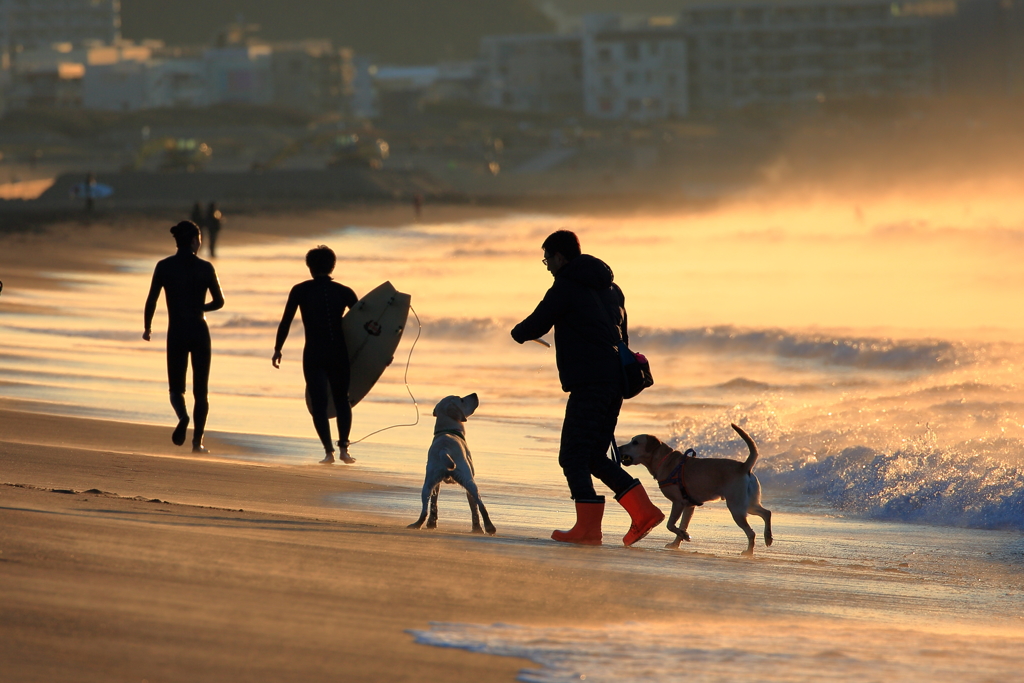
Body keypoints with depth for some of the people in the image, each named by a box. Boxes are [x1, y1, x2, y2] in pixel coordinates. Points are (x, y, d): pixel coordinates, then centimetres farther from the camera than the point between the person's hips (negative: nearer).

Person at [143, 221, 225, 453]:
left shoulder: (164, 267, -3)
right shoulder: (205, 268, -5)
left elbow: (151, 301, -3)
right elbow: (219, 302, -1)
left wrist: (148, 328, 12)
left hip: (176, 333, 0)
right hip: (200, 332, 0)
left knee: (176, 387, 11)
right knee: (200, 390, 10)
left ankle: (183, 416, -21)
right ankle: (197, 440, 2)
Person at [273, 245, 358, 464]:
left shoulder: (300, 291, 1)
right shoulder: (343, 292, 4)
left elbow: (286, 322, -3)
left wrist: (277, 349, 6)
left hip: (313, 354, -1)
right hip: (339, 353, 1)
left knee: (319, 403, 2)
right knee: (342, 399, 16)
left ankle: (329, 450, -10)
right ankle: (343, 447, 2)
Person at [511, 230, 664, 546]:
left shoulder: (566, 287, -7)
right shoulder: (610, 287, 20)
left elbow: (535, 325, -4)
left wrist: (517, 333, 19)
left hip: (589, 383, -9)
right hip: (615, 381, 9)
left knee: (573, 457, -4)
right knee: (595, 458, 15)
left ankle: (588, 528, -9)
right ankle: (643, 512, 7)